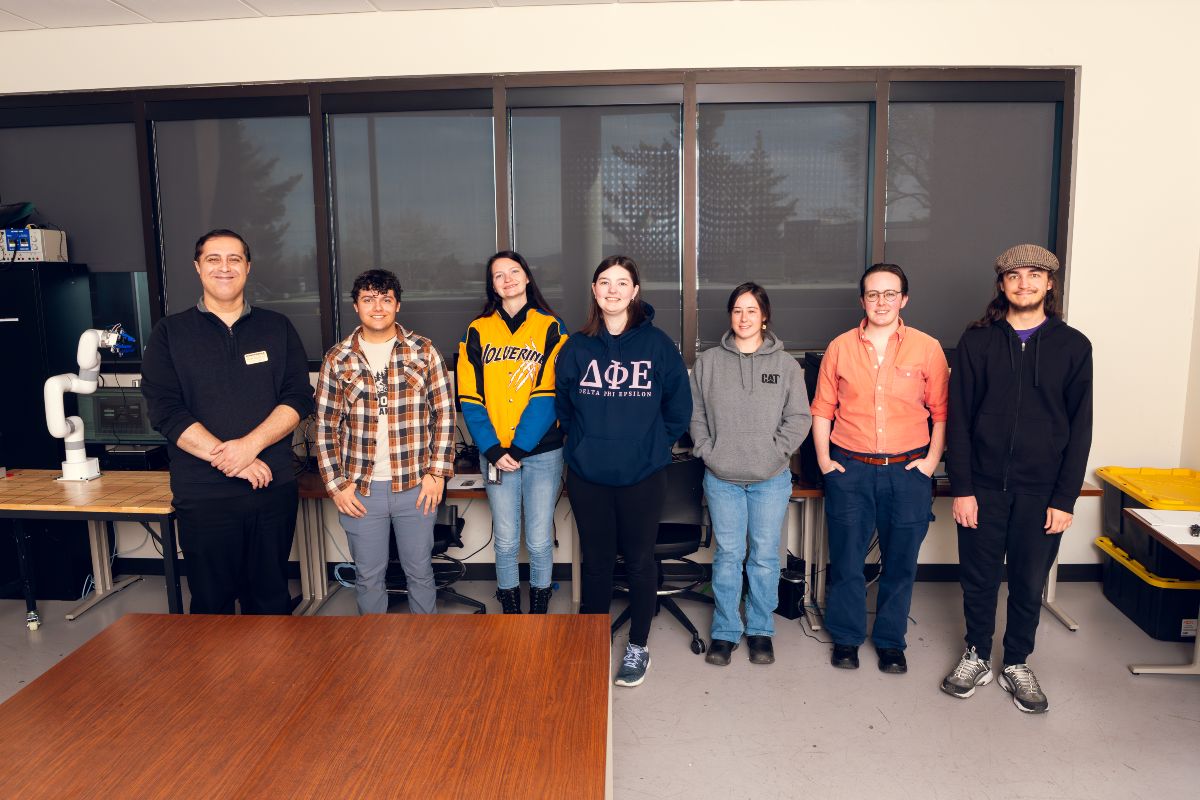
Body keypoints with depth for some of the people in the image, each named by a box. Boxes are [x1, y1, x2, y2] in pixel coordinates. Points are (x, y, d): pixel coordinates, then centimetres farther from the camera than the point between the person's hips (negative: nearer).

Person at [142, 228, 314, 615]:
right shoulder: (169, 333, 4)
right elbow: (165, 411, -6)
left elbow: (299, 398, 0)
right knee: (211, 604, 10)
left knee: (271, 601, 11)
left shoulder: (277, 328, 8)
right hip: (202, 494, -1)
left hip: (274, 488, 1)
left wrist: (251, 444, -16)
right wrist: (227, 460, -16)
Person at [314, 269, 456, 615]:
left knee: (419, 570, 14)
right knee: (368, 576, 14)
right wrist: (336, 484, -2)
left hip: (417, 485, 0)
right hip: (360, 490, 1)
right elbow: (326, 427, 3)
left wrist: (437, 472, -6)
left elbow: (444, 414, -1)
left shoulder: (423, 352, -1)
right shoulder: (337, 359, 1)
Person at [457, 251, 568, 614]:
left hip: (542, 451, -1)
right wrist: (493, 450, -10)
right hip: (495, 454, 1)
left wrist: (518, 449, -14)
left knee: (539, 540, 5)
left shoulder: (550, 328, 1)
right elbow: (470, 399, 1)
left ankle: (539, 609, 24)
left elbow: (548, 396, -8)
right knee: (505, 540, 9)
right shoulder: (478, 331, 6)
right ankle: (510, 609, 26)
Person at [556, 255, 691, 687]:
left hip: (642, 475, -1)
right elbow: (562, 406, 11)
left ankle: (638, 648, 27)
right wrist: (586, 442, 7)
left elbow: (679, 408, 1)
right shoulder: (576, 348, 2)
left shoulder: (657, 344, -4)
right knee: (596, 561, 12)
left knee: (640, 561, 10)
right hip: (588, 475, 2)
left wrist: (653, 444, 2)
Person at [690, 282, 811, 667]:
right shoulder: (708, 362, 3)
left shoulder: (785, 364, 1)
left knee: (765, 556, 8)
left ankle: (760, 630, 24)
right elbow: (695, 412, 5)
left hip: (771, 479, 0)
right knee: (728, 555, 6)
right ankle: (725, 631, 20)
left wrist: (776, 451, -9)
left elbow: (799, 417, 1)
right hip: (722, 478, 0)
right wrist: (707, 450, -4)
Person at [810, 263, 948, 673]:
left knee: (900, 560, 10)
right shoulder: (840, 347, 2)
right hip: (850, 469, 0)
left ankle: (890, 640, 28)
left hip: (908, 470, 0)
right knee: (846, 557, 7)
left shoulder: (927, 348, 0)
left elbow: (941, 411, 4)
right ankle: (846, 638, 25)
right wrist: (823, 459, 0)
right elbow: (822, 408, 6)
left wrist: (932, 460, -3)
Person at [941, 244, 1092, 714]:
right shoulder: (977, 341, 0)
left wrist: (1065, 498, -4)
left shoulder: (1073, 346, 1)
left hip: (1041, 491, 0)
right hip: (984, 485, 0)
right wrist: (961, 487, -6)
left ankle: (1017, 664, 30)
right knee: (978, 578, 10)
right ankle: (977, 657, 29)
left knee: (1029, 583, 10)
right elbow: (959, 418, -1)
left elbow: (1080, 428, 1)